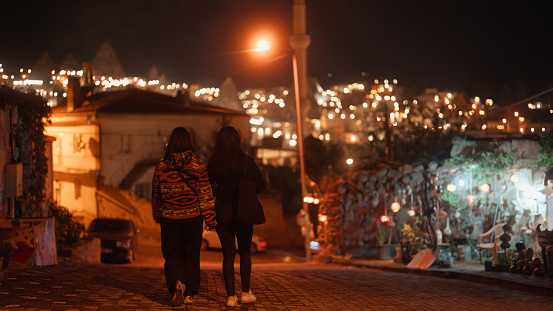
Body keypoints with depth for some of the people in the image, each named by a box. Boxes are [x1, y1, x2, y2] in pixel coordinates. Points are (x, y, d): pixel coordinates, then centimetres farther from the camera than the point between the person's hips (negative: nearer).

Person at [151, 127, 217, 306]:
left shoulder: (161, 166, -1)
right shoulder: (198, 165, -6)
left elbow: (156, 195, 9)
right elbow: (205, 194, -6)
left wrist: (157, 216, 24)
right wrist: (210, 219, -1)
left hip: (169, 219, 0)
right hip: (193, 218, 0)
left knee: (172, 256, 8)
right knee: (191, 256, 11)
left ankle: (176, 283, -16)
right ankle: (189, 293, 12)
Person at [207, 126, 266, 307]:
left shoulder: (213, 164, -5)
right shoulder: (247, 161, -7)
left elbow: (209, 189, 0)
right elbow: (260, 186, -4)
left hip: (223, 212, 0)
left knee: (228, 254, 5)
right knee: (245, 252, 15)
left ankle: (231, 296, 2)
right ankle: (246, 293, 15)